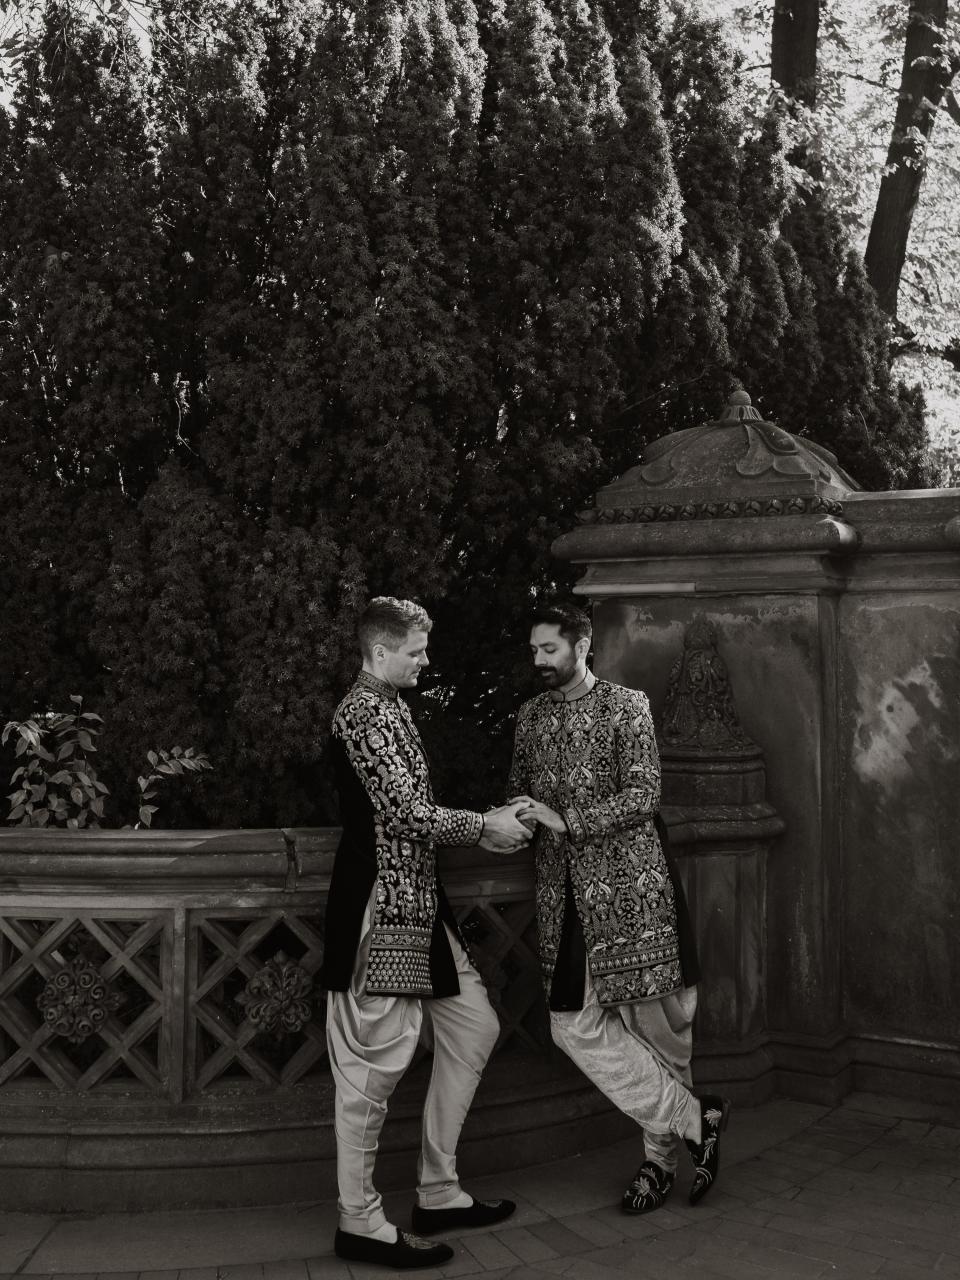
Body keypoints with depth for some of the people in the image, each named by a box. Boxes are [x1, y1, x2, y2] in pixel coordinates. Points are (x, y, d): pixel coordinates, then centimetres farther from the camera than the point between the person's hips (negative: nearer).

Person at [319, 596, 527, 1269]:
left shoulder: (389, 708, 17)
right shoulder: (365, 712, -15)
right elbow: (410, 813, -21)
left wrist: (483, 827, 9)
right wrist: (486, 827, -8)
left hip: (419, 903, 11)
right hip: (381, 906, -11)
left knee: (474, 1029, 14)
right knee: (376, 1061, -2)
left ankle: (439, 1194, 23)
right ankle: (361, 1223, 10)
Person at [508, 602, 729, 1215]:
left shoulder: (627, 705, -3)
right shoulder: (531, 716, 13)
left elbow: (644, 795, -11)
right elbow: (522, 793, 20)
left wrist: (566, 820, -18)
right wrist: (513, 819, -2)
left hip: (631, 882, -5)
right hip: (566, 889, 5)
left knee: (656, 1021, 3)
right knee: (576, 1026, -5)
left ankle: (662, 1154, 22)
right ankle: (696, 1119, 5)